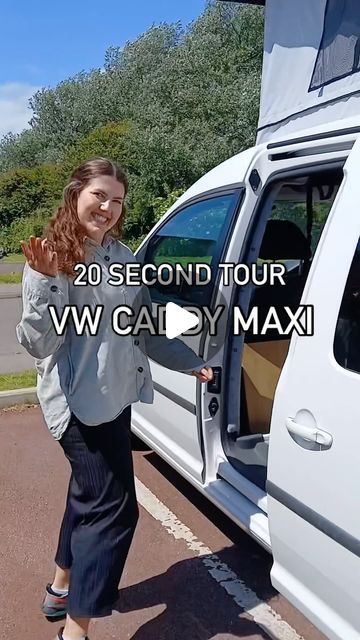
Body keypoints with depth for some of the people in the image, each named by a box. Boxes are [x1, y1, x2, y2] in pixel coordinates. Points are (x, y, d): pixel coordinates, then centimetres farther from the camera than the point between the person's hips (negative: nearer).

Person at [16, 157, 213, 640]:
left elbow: (145, 328, 15)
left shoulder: (124, 256, 7)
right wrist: (46, 282, -34)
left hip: (115, 397, 9)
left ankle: (63, 588, 44)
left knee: (90, 494, 22)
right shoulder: (53, 259, -14)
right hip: (79, 402, -8)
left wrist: (190, 362, 12)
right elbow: (38, 343, -21)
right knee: (114, 507, -8)